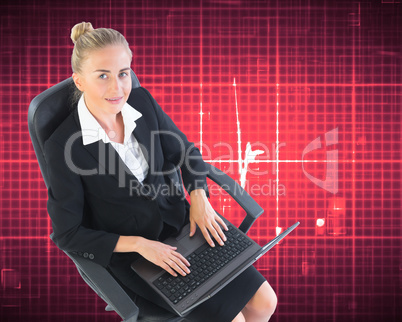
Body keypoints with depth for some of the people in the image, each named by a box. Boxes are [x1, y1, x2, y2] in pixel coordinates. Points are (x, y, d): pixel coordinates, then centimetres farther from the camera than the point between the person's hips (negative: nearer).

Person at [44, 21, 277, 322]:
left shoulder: (142, 100, -8)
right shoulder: (62, 147, -22)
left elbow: (186, 151, 8)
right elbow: (67, 234, -15)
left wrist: (199, 196, -10)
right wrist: (139, 244, -21)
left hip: (181, 222, 5)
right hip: (129, 252, -5)